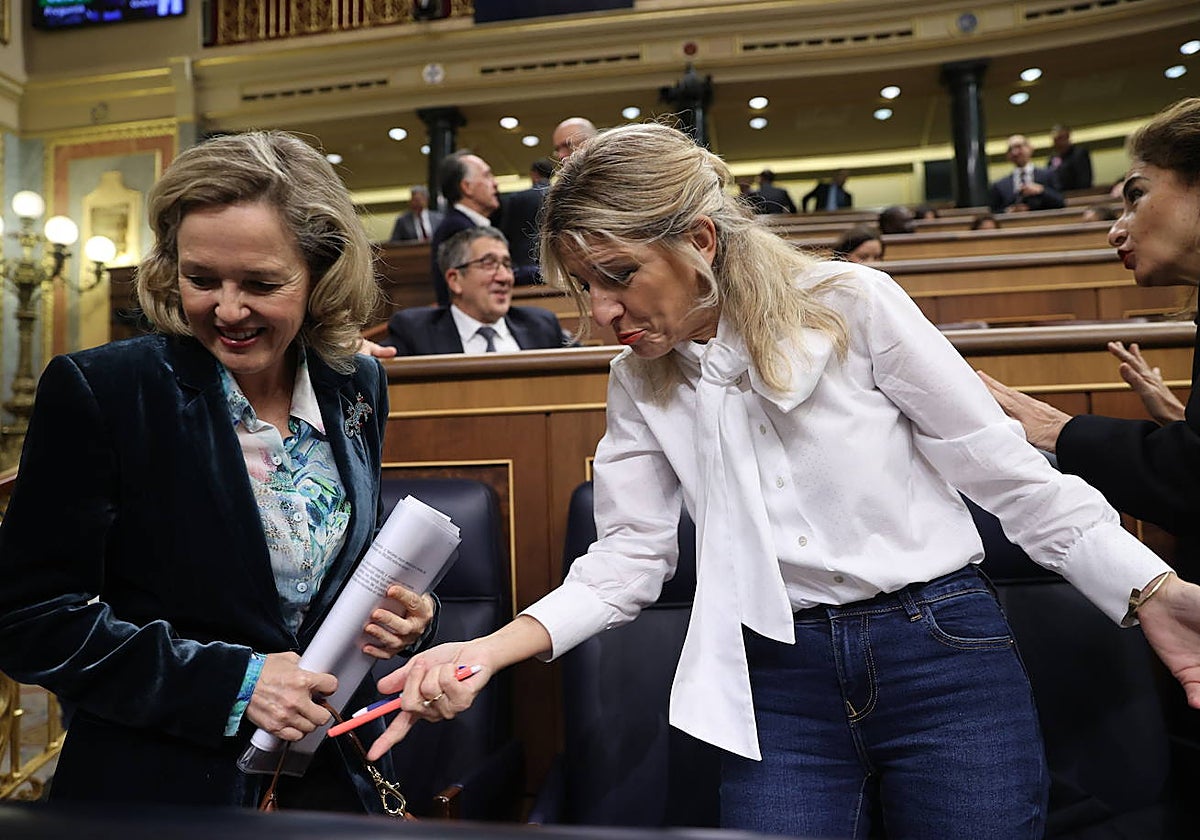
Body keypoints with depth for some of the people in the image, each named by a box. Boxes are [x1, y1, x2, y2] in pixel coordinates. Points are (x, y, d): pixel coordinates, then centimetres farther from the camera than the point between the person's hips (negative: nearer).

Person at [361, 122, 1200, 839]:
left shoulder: (852, 304, -10)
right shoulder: (639, 382, 2)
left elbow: (1010, 474, -5)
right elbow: (630, 555, 0)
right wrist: (493, 649, -13)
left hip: (943, 651, -2)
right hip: (782, 680, 3)